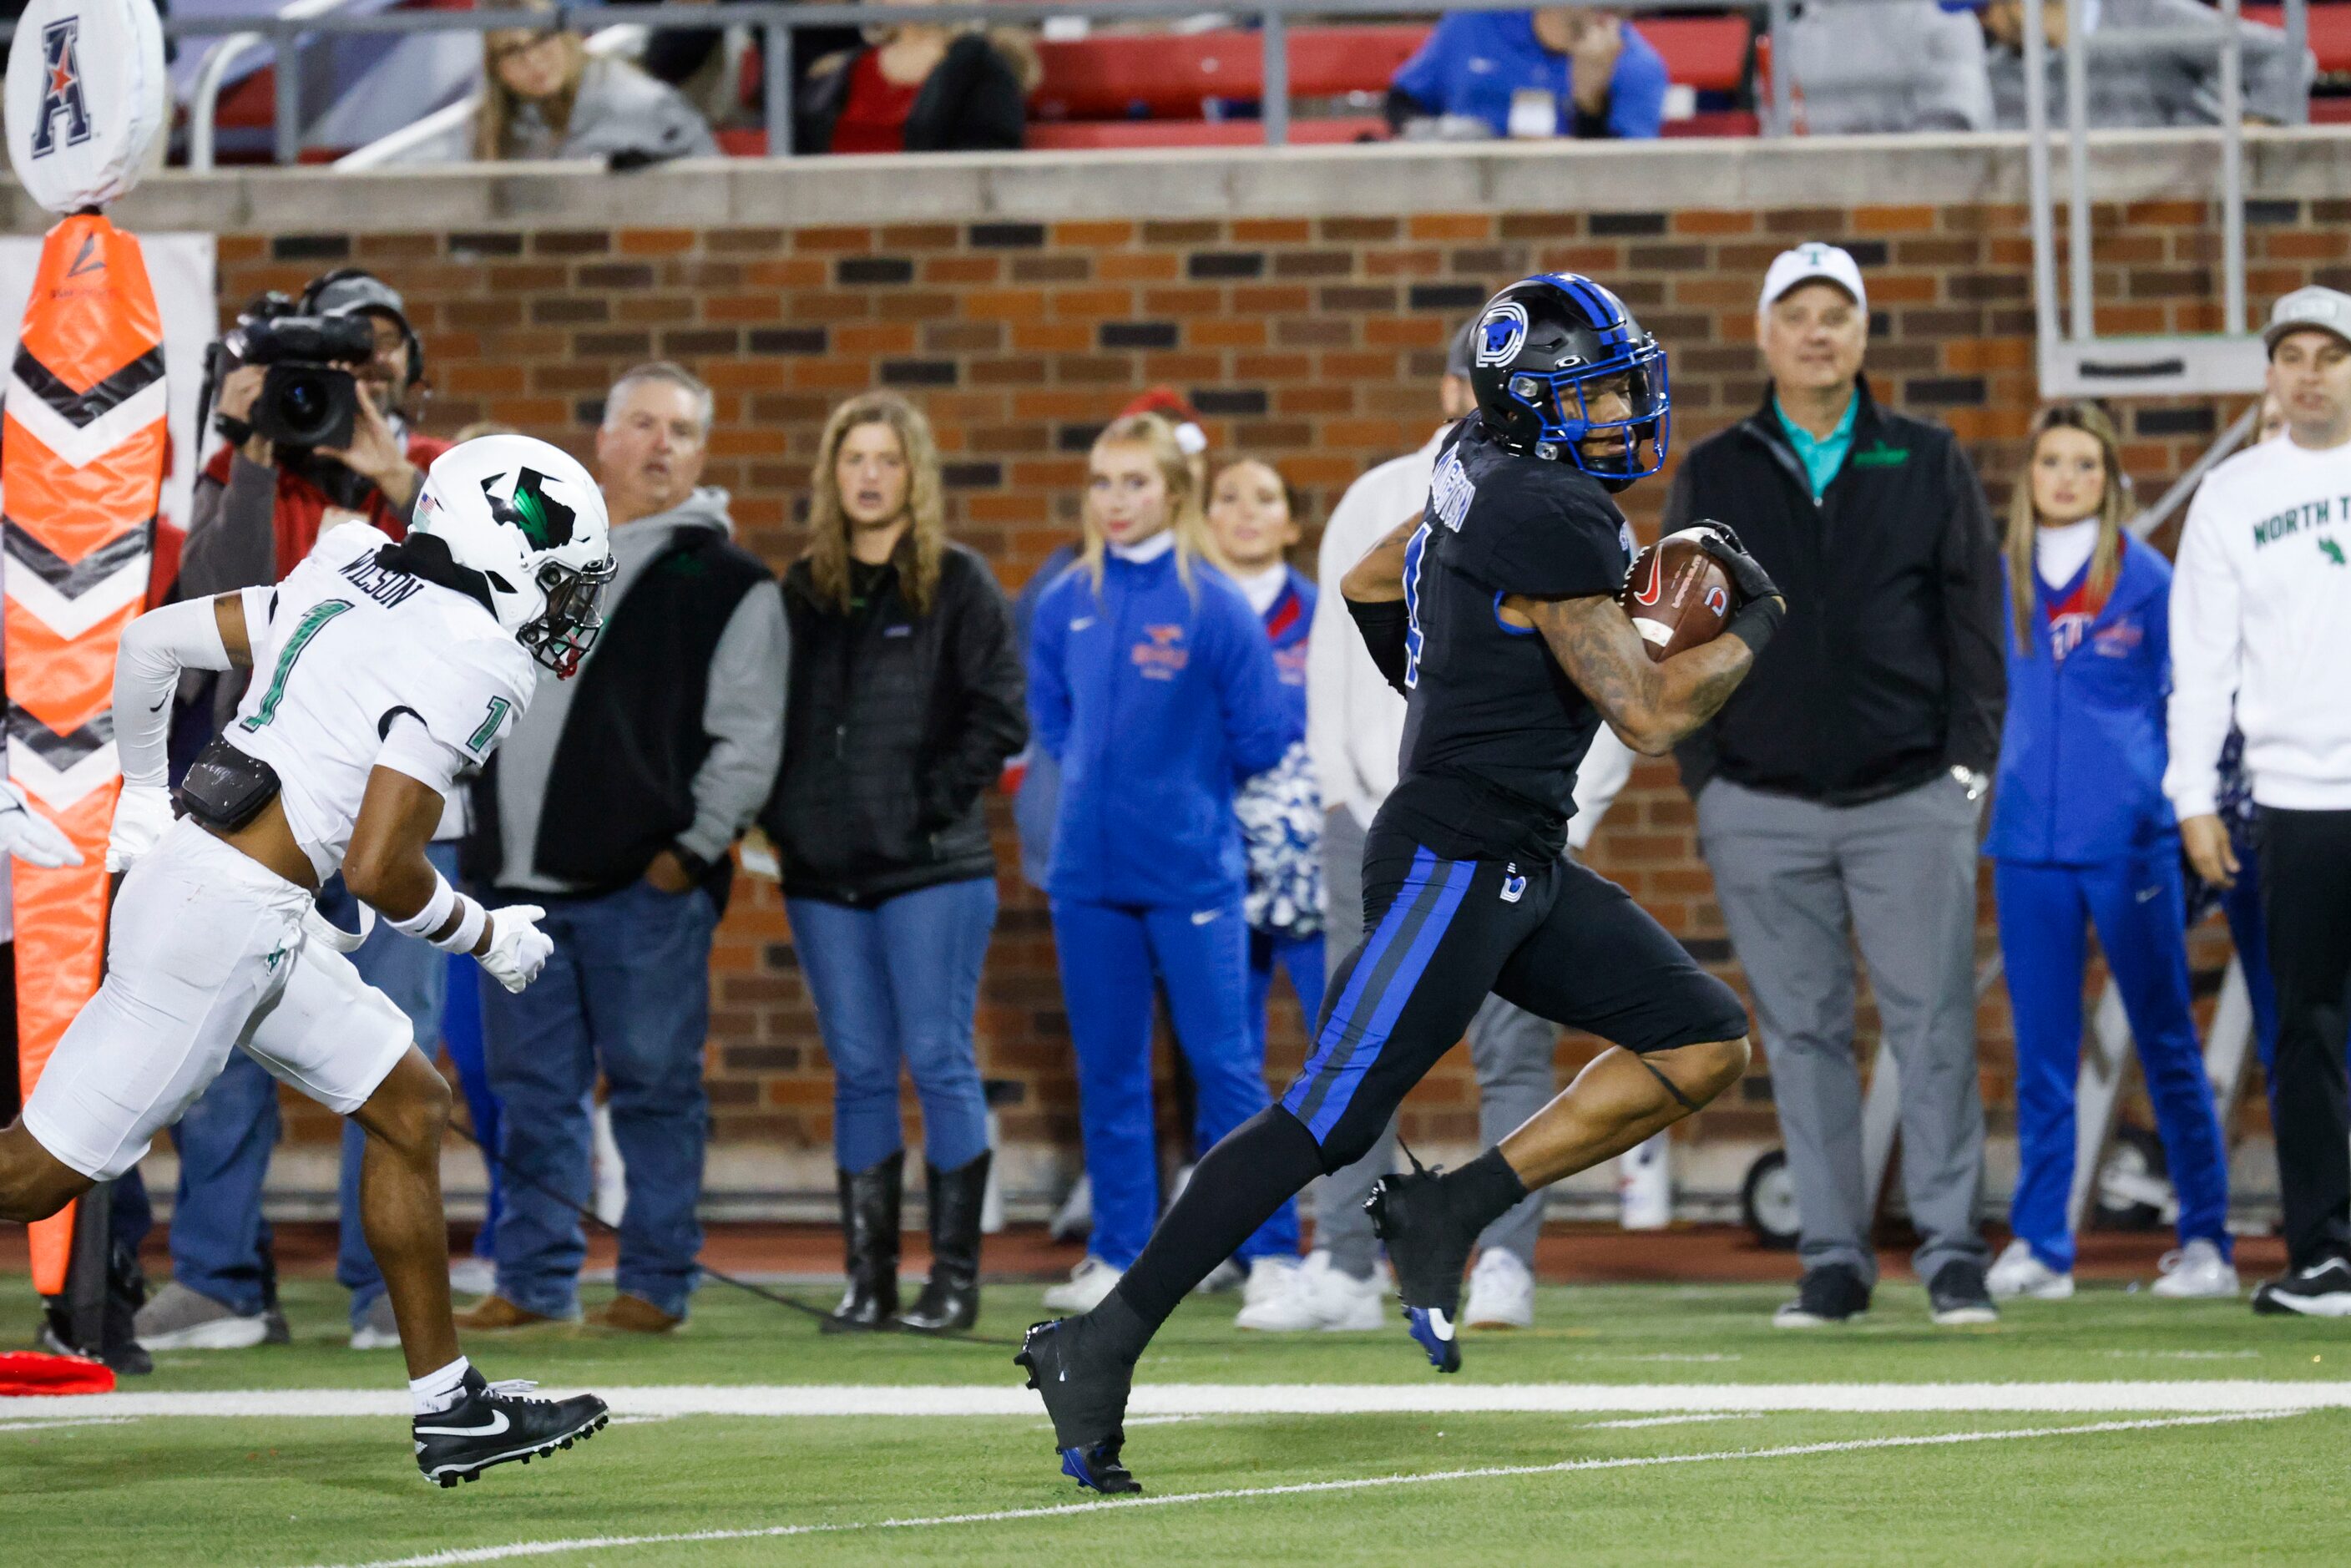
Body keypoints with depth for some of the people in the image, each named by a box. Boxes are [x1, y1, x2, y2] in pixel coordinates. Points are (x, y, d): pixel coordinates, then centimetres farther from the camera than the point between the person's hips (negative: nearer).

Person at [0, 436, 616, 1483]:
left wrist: (142, 795, 27)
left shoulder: (352, 578, 11)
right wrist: (489, 939, -1)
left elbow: (148, 643, 14)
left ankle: (450, 1407, 18)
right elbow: (378, 867, -19)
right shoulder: (470, 665, -14)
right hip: (225, 922, -10)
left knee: (410, 1105, 15)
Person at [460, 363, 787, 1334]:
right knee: (532, 1092, 7)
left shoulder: (727, 582, 3)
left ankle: (657, 1282, 5)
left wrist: (693, 850, -10)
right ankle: (535, 1280, 14)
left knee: (655, 1084, -2)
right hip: (520, 879, 5)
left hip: (646, 886, -5)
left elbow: (747, 740, -2)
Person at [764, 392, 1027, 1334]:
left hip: (930, 868, -4)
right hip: (823, 871, 4)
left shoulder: (959, 586, 0)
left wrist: (934, 802, -12)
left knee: (939, 1063, -4)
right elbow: (765, 715, 16)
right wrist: (781, 817, 3)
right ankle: (868, 1280, 9)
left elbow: (1001, 718, -5)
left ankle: (955, 1279, 0)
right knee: (859, 1075, 6)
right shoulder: (803, 592, 13)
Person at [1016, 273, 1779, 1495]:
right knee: (1324, 1121, -11)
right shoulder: (1551, 519, -19)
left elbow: (1370, 584, 25)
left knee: (1705, 1046, 6)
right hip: (1450, 865, -10)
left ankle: (1449, 1212, 4)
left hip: (1521, 869, 10)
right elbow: (1650, 714, -19)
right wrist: (1758, 630, -4)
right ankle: (1099, 1348, -7)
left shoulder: (1486, 471, 10)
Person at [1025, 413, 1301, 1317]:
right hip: (1088, 868, 4)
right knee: (1107, 1069, 10)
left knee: (1224, 1063, -3)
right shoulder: (1065, 604, 4)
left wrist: (1181, 777, 6)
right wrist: (1103, 776, 11)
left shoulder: (1216, 606, -8)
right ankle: (1118, 1254, 17)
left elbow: (1262, 739, -3)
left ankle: (1270, 1250, 3)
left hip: (1192, 868, -4)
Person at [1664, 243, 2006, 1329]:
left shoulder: (1928, 465, 10)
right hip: (1761, 807, 1)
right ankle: (1833, 1256, 6)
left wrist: (1970, 761, -1)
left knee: (1933, 1027, -6)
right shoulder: (1713, 477, 11)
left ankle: (1952, 1252, -2)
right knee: (1803, 1034, 1)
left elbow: (1974, 618, 8)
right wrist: (1704, 780, 3)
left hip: (1911, 799, -1)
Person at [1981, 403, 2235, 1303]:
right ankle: (2039, 1246, 8)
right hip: (2028, 839, 3)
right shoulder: (2002, 583, 8)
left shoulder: (2148, 579, 0)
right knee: (2041, 1049, 5)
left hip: (2130, 837, -3)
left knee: (2166, 1042, 1)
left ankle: (2205, 1241, 5)